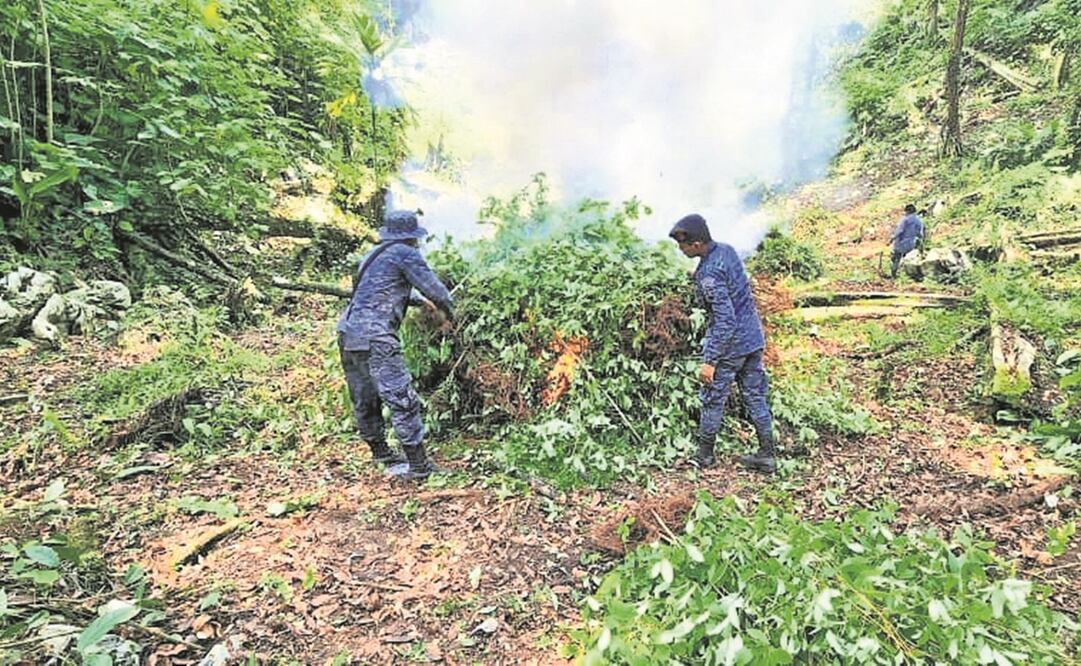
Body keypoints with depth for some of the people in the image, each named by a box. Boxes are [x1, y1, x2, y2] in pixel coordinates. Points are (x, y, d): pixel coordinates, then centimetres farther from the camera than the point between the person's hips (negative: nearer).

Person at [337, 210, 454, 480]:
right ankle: (419, 465, -3)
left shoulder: (374, 254, 23)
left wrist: (417, 300, 42)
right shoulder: (405, 253, -3)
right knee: (402, 399, -6)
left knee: (364, 400, 18)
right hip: (373, 338, -9)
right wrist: (449, 311, 16)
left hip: (347, 334, 10)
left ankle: (379, 451, 34)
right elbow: (434, 288, -3)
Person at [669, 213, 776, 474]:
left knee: (713, 399, 8)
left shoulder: (709, 273, -25)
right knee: (755, 397, 15)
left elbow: (725, 320, -27)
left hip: (731, 344, -8)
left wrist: (710, 361, -23)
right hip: (754, 338, 9)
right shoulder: (727, 249, 1)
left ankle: (704, 455, 23)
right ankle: (766, 456, 24)